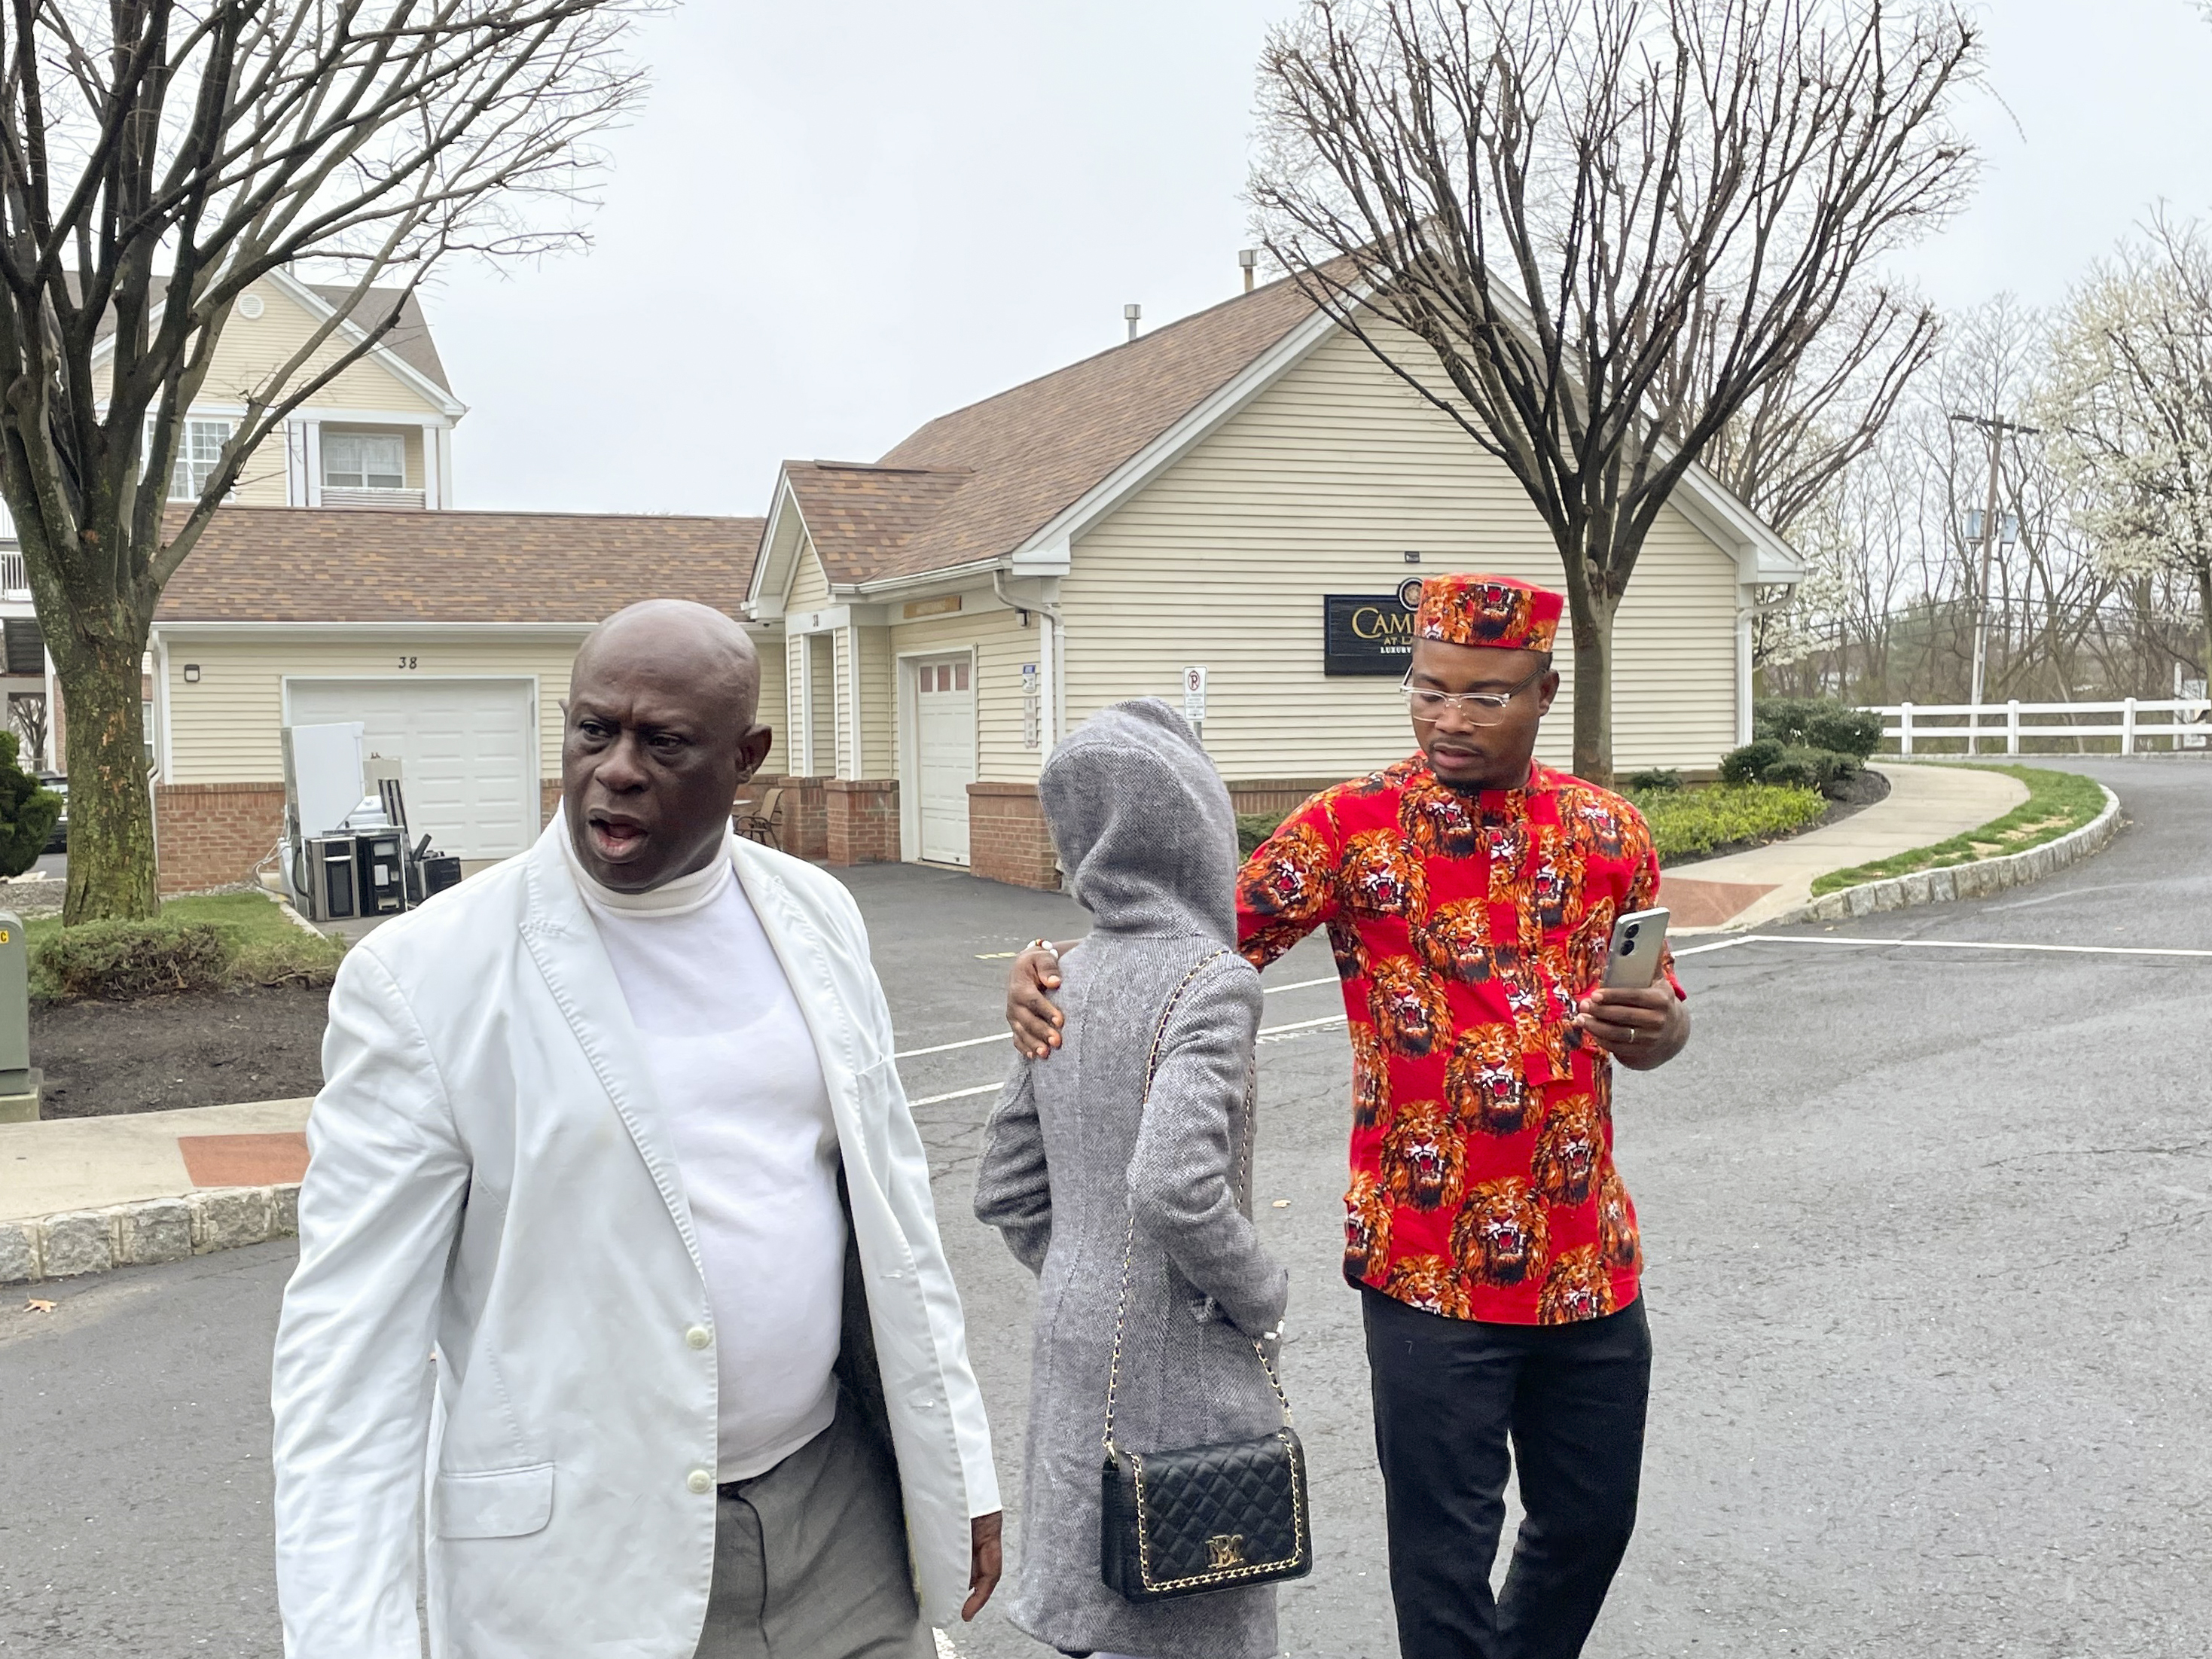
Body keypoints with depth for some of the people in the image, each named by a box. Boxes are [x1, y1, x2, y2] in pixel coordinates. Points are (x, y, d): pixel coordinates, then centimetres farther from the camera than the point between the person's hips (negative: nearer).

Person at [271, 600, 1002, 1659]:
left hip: (839, 1505, 4)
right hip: (585, 1569, -3)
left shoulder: (814, 916, 1)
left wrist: (958, 1466, 9)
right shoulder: (423, 977, -13)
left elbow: (889, 1193, 8)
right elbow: (351, 1339, -12)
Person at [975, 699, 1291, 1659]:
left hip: (1073, 1352, 7)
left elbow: (1007, 1193, 9)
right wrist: (1260, 1295, -13)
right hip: (1180, 1371, -7)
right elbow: (1175, 1189, -28)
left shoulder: (1066, 983, 4)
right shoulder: (1211, 978, -17)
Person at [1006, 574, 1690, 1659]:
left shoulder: (1608, 833, 4)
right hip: (1428, 1268, -4)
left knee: (1590, 1518, 18)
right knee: (1445, 1548, 7)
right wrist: (1063, 969, -24)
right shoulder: (1352, 826, -6)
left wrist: (1657, 1028, -13)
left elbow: (1661, 1018, 11)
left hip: (1589, 1259, 4)